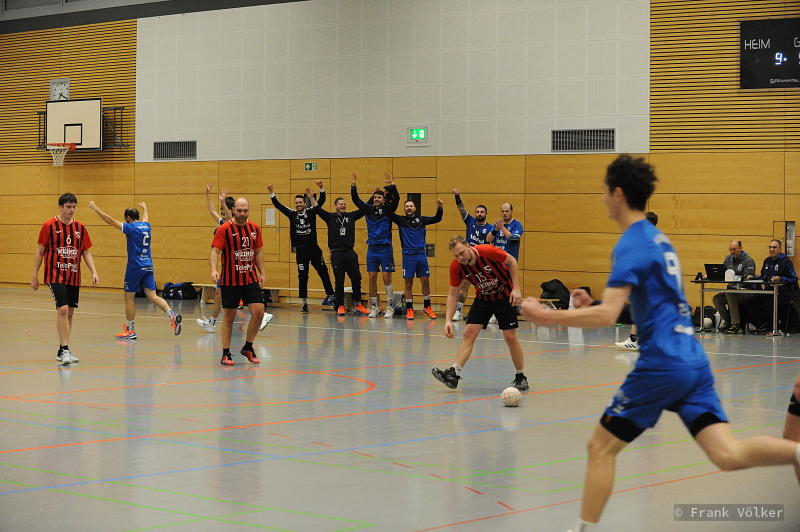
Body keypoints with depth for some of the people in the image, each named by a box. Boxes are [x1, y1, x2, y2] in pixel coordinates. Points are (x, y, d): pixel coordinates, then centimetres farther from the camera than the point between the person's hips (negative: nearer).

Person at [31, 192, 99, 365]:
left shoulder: (80, 228, 7)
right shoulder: (49, 226, -4)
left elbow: (86, 252, 12)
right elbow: (40, 251, 1)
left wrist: (94, 272, -1)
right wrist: (34, 276, 0)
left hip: (74, 277, 5)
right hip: (56, 276, -5)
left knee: (70, 312, 8)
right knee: (63, 309, -17)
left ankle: (62, 351, 18)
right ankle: (64, 350, -15)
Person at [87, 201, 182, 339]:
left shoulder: (131, 228, -9)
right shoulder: (146, 226, 11)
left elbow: (110, 221, -9)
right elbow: (145, 219, 37)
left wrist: (95, 208, -2)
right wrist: (144, 208, 58)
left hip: (135, 267, -6)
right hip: (148, 266, 6)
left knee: (129, 297, 5)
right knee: (152, 296, 1)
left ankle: (130, 330, 10)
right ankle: (172, 315, -20)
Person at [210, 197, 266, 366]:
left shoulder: (254, 228, 7)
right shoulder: (224, 229, -7)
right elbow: (215, 251, -13)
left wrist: (262, 273, 10)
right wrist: (214, 269, -29)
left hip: (251, 279, 4)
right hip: (230, 281, -4)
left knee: (258, 312, -5)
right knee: (229, 316, 2)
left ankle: (248, 347, 14)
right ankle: (226, 354, 11)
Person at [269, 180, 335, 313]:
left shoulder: (311, 211, 1)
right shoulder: (292, 214, 3)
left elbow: (321, 201, -6)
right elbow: (278, 205, 1)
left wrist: (321, 189, -21)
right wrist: (271, 194, -8)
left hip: (314, 248, 0)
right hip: (300, 250, 0)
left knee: (323, 272, 7)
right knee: (302, 276, 2)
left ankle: (331, 296, 20)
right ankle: (304, 303, 6)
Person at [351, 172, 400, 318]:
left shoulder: (388, 209, 0)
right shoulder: (368, 209, 9)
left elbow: (396, 199, -15)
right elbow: (356, 200, 6)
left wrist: (391, 184, -25)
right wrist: (354, 185, -6)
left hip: (385, 248, -4)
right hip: (372, 248, 4)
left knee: (386, 277, -4)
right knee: (372, 278, 4)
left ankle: (390, 307, 2)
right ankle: (374, 307, 11)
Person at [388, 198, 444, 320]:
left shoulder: (421, 220, 9)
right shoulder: (401, 220, 4)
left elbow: (437, 219, 6)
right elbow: (388, 213, -4)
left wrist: (439, 208, -10)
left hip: (421, 254, 2)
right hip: (408, 255, -2)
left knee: (425, 281, 4)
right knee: (408, 283, 1)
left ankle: (427, 307, 17)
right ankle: (409, 309, 8)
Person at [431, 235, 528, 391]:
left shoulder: (487, 251, -28)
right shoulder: (456, 266, -17)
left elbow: (512, 261, -12)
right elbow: (453, 294, -7)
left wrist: (516, 289, -17)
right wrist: (448, 320, -17)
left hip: (504, 295, -3)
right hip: (483, 298, 3)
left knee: (510, 337, -6)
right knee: (469, 333, -11)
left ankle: (521, 377, 8)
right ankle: (453, 374, -16)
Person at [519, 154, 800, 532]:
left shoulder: (631, 245, -10)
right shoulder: (658, 238, 18)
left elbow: (607, 316, -21)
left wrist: (548, 317, -13)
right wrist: (588, 308, 28)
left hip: (662, 363, -8)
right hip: (693, 359, 8)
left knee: (601, 447, 5)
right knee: (729, 455, -2)